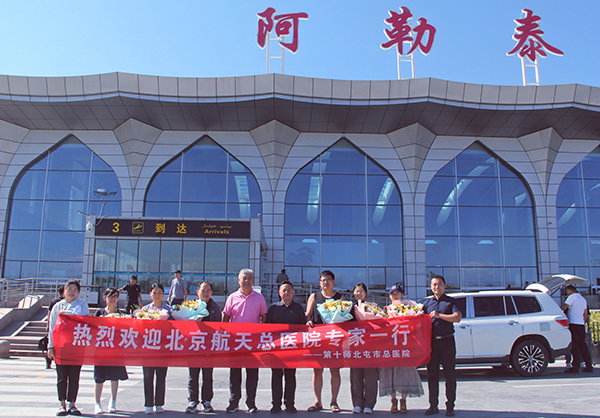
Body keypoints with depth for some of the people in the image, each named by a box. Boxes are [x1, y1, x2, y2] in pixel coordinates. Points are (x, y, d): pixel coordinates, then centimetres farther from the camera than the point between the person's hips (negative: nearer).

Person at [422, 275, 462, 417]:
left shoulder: (450, 301, 4)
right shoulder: (428, 302, 14)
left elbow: (457, 317, -9)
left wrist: (439, 315, -15)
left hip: (447, 341, -3)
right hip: (432, 341, 3)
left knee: (450, 375, 2)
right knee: (432, 375, 6)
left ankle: (450, 406, 10)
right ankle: (433, 405, 14)